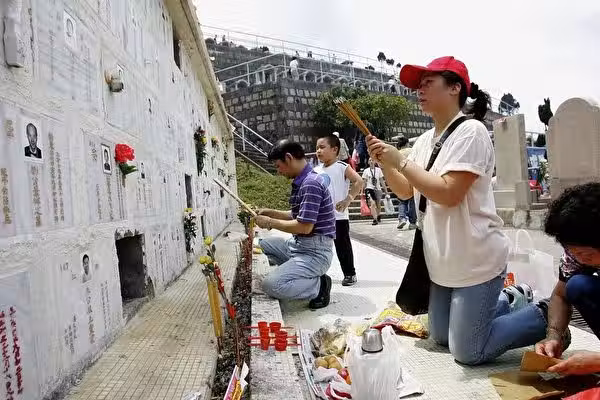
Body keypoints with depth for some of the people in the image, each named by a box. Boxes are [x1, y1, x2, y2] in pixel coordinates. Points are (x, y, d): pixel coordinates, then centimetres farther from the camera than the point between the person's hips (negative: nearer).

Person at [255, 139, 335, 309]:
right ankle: (307, 276, 13)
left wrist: (270, 222, -13)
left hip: (315, 252, -10)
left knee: (271, 284, -24)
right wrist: (270, 212, 10)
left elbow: (305, 226, -25)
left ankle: (319, 285, -2)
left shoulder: (311, 183, -21)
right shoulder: (301, 181, 9)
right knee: (262, 244, 21)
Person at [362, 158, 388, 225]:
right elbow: (364, 182, 5)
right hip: (369, 189, -2)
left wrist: (385, 190, 8)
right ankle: (375, 219, -21)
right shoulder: (366, 171, 3)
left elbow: (382, 181, 9)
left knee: (378, 204, 10)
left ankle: (378, 216, 37)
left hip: (378, 189, 2)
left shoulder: (378, 170, 6)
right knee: (372, 203, -20)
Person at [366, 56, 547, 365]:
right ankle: (509, 301, 33)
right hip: (442, 261, 8)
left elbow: (449, 193, -26)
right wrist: (383, 162, -4)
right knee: (441, 337, 19)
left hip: (476, 261, -8)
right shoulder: (424, 140, 8)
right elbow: (406, 192, 11)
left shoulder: (470, 131, -17)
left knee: (467, 353, 1)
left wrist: (400, 161, -21)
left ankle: (542, 316, 20)